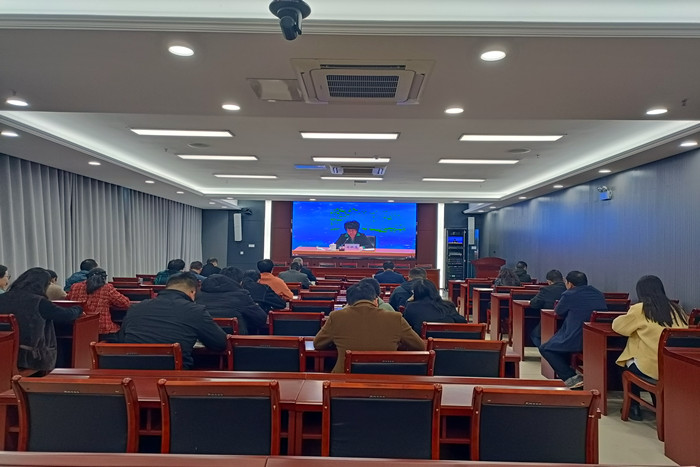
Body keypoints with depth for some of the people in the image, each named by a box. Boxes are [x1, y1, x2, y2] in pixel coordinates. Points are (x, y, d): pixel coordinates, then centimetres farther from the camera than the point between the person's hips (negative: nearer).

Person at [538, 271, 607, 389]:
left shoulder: (569, 295, -8)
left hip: (576, 341, -8)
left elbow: (558, 311, 7)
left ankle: (571, 378, -3)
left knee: (544, 348, 10)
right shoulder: (599, 295, 11)